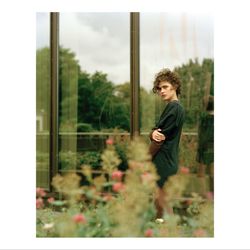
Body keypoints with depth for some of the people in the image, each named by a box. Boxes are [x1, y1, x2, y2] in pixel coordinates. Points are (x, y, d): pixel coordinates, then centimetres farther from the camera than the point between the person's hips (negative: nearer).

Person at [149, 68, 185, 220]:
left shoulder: (173, 107, -15)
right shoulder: (179, 108, 15)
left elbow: (159, 140, -17)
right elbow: (155, 134, 7)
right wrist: (154, 134, -17)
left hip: (162, 161, -10)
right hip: (168, 160, 10)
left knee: (160, 199, -5)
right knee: (159, 198, 18)